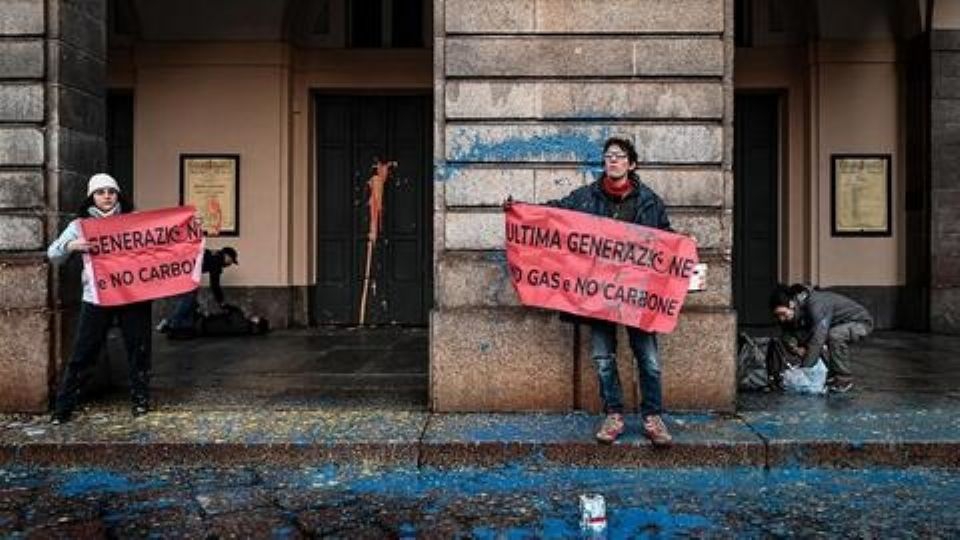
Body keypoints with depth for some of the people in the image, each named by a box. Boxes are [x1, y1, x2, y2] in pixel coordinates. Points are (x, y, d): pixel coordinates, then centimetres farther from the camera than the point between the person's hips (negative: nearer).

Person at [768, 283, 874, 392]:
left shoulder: (816, 305, -36)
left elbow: (817, 339, -41)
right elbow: (788, 335, -6)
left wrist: (804, 368, -41)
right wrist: (795, 348, -28)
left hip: (860, 322, -8)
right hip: (839, 325, 8)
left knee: (835, 335, -35)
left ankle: (844, 379, -18)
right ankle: (830, 375, 4)